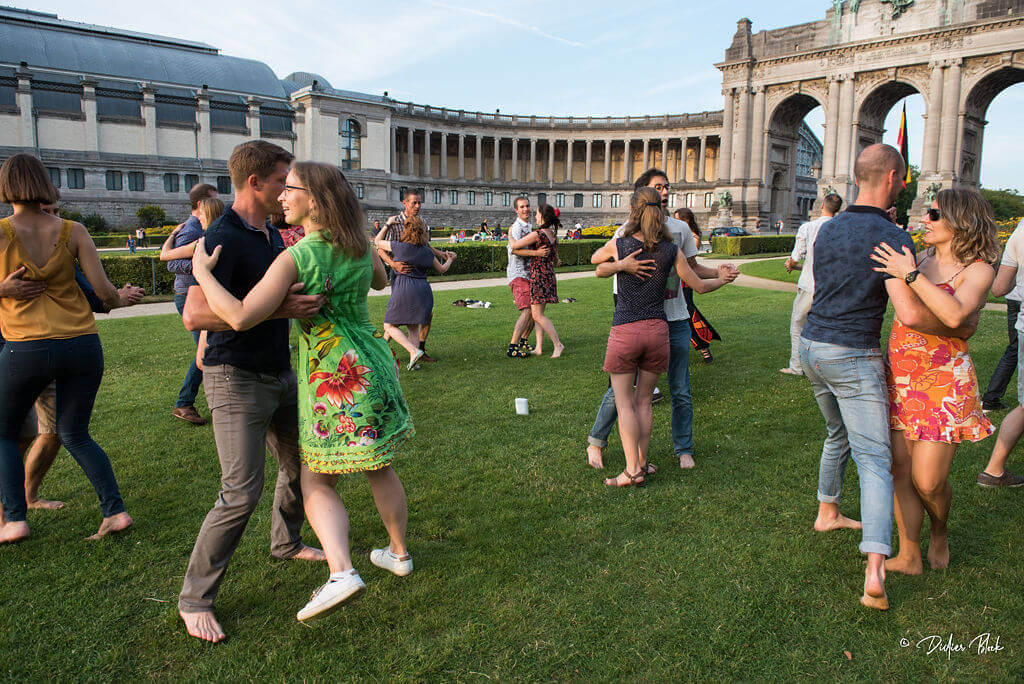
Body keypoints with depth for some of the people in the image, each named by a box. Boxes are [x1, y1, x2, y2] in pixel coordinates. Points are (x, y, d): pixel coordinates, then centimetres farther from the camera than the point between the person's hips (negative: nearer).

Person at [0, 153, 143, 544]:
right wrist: (122, 298, 17)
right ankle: (115, 511, 11)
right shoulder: (72, 231, 0)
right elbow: (104, 292, -3)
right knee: (75, 435, 19)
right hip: (83, 346, 3)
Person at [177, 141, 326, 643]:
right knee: (242, 493, -10)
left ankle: (286, 543, 44)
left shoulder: (271, 234, 10)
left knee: (301, 464, 20)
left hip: (280, 374, 9)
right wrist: (276, 308, -31)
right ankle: (195, 599, 7)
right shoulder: (222, 239, -19)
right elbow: (194, 315, -29)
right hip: (237, 379, -9)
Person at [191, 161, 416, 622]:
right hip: (374, 367, 6)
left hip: (331, 380, -6)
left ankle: (341, 572, -10)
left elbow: (241, 317, -25)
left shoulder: (295, 259, -18)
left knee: (317, 484, 7)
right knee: (378, 468, 21)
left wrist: (202, 272, -12)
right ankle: (399, 554, 35)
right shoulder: (360, 247, 1)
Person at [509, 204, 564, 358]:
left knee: (537, 315, -5)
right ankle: (539, 348, 12)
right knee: (537, 313, 11)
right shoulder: (553, 235, 9)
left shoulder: (537, 234, -17)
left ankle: (558, 344, -3)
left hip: (539, 276, -9)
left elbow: (514, 246, -14)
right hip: (549, 275, 9)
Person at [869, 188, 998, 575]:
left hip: (944, 383, -5)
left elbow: (954, 315, -30)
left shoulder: (978, 270, -10)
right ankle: (909, 557, 19)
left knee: (928, 482, -1)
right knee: (901, 472, 6)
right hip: (900, 378, 6)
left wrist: (910, 274, -28)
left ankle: (940, 534, 32)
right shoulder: (923, 257, 8)